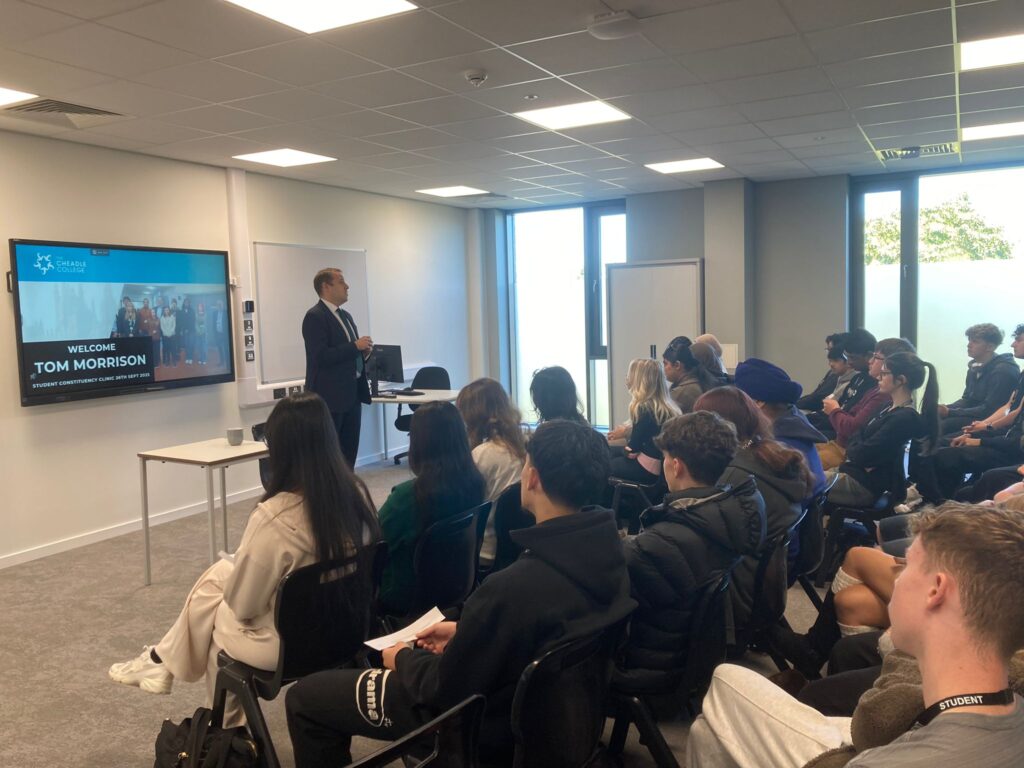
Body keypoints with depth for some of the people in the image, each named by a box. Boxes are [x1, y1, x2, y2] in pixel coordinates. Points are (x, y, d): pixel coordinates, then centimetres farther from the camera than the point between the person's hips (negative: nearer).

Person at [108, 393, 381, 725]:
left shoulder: (273, 517, -31)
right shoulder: (356, 493, -12)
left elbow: (242, 604, -17)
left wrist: (233, 567, 5)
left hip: (287, 642, -6)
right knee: (221, 573, 19)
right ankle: (166, 660, 37)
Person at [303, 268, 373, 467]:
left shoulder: (346, 316, 17)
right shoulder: (315, 316, -11)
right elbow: (321, 357, -21)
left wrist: (363, 352, 2)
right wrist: (355, 346, -17)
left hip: (352, 394, 9)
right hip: (330, 397, -9)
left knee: (349, 453, 12)